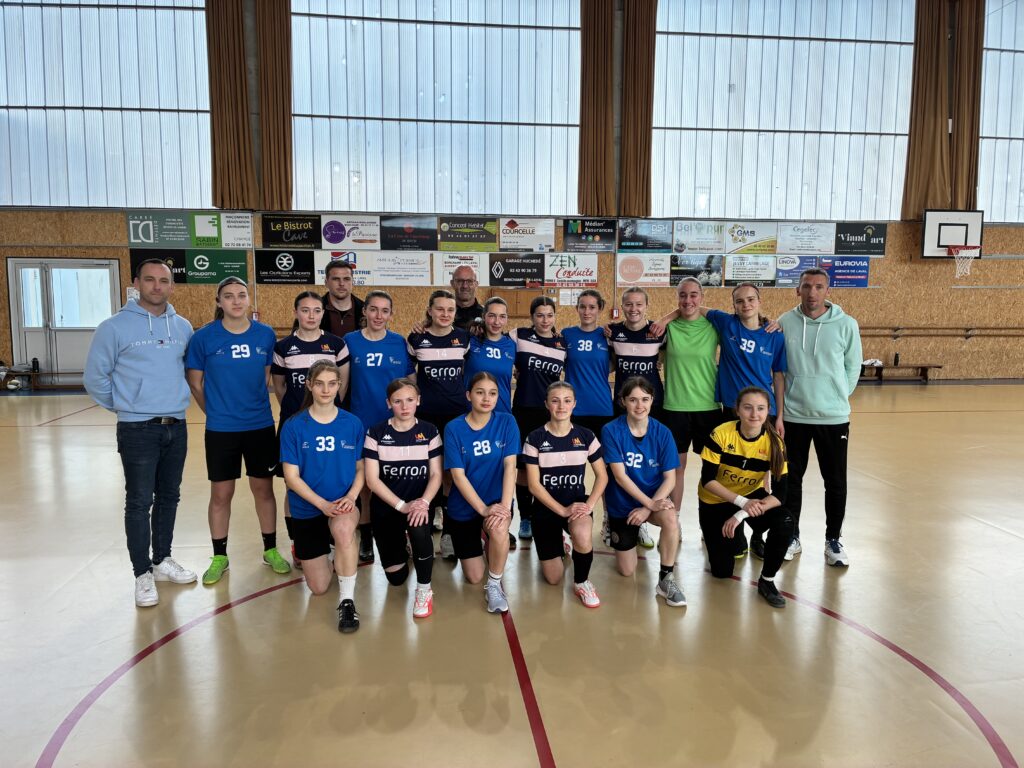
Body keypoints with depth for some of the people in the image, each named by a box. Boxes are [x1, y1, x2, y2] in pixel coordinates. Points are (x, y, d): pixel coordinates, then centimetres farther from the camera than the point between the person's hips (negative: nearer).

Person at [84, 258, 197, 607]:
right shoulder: (115, 327, -7)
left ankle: (162, 560, 30)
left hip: (177, 427, 4)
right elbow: (95, 378, -2)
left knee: (169, 497, 14)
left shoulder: (183, 327, 5)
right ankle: (143, 573, 14)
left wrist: (177, 398, 11)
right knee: (139, 503, 1)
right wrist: (126, 405, 3)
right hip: (137, 430, -4)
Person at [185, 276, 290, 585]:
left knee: (263, 488, 11)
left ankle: (271, 550, 27)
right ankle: (219, 557, 26)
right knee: (221, 493, 9)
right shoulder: (204, 337, -7)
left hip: (261, 426, 1)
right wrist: (217, 411, 7)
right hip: (221, 430, -1)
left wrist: (255, 406, 7)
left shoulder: (265, 334, -2)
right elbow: (195, 383, 1)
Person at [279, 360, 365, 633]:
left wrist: (351, 497, -17)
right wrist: (323, 504, -20)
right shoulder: (294, 426, -8)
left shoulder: (353, 424, -4)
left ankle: (347, 600, -22)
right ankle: (324, 553, 42)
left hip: (343, 506, 0)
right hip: (306, 510, 1)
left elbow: (360, 469, 2)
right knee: (318, 588, 8)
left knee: (343, 528, -39)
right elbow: (292, 477, -9)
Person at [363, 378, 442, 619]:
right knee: (396, 577, 4)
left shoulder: (429, 431, -2)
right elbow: (372, 479, -10)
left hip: (418, 503, 0)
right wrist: (401, 505, -21)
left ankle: (424, 590, -13)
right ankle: (400, 545, 41)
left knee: (419, 528, -37)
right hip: (385, 506, 1)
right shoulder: (376, 433, -6)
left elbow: (436, 474, -4)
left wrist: (423, 502, -23)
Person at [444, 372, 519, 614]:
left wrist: (505, 507, -27)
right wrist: (483, 509, -24)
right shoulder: (454, 428, -13)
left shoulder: (507, 423, -9)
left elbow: (510, 466, -15)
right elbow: (458, 475, -15)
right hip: (464, 506, 0)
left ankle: (494, 584, -9)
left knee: (499, 530, -36)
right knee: (474, 578, 6)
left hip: (497, 500, 0)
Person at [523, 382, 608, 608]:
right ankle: (558, 545, 37)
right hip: (546, 508, 0)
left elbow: (602, 475, 1)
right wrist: (562, 510, -19)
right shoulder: (535, 438, -10)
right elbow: (534, 485, -11)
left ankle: (581, 582, -6)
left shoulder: (585, 436, -4)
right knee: (553, 578, 2)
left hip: (577, 502, 1)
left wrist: (589, 505, -15)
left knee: (583, 535, -36)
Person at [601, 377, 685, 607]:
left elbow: (670, 478, -10)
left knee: (671, 519, -35)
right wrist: (649, 502, -26)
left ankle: (666, 579, -15)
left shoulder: (662, 432, -11)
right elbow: (620, 476, -19)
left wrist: (649, 507, -22)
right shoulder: (611, 431, -17)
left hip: (654, 498, 1)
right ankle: (612, 529, 37)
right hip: (622, 502, -1)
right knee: (627, 571, 7)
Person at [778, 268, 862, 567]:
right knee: (791, 479, 11)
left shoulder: (846, 324, -5)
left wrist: (838, 396, 0)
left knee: (836, 482, 8)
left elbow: (853, 367, 3)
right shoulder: (785, 323, -3)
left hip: (834, 417, 0)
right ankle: (791, 537, 26)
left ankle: (833, 540, 25)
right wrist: (786, 398, 1)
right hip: (793, 416, 1)